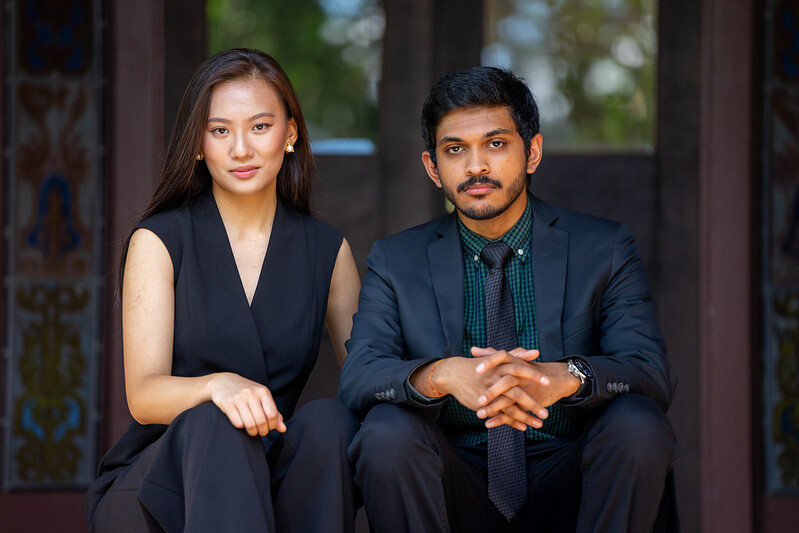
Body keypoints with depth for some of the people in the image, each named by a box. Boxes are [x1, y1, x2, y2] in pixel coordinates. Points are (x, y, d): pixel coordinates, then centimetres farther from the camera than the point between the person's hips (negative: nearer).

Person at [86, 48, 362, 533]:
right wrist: (217, 385, -31)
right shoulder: (159, 241, 2)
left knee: (328, 420, -29)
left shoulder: (327, 251, 11)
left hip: (277, 484, 2)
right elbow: (143, 394, -7)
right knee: (213, 423, -34)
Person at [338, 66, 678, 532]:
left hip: (565, 494, 0)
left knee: (639, 424, -29)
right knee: (387, 431, -29)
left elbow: (654, 375, -10)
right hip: (458, 494, 0)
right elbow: (357, 379, -8)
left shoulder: (605, 250, 3)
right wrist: (442, 375, -32)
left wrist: (563, 377, -33)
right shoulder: (396, 262, 7)